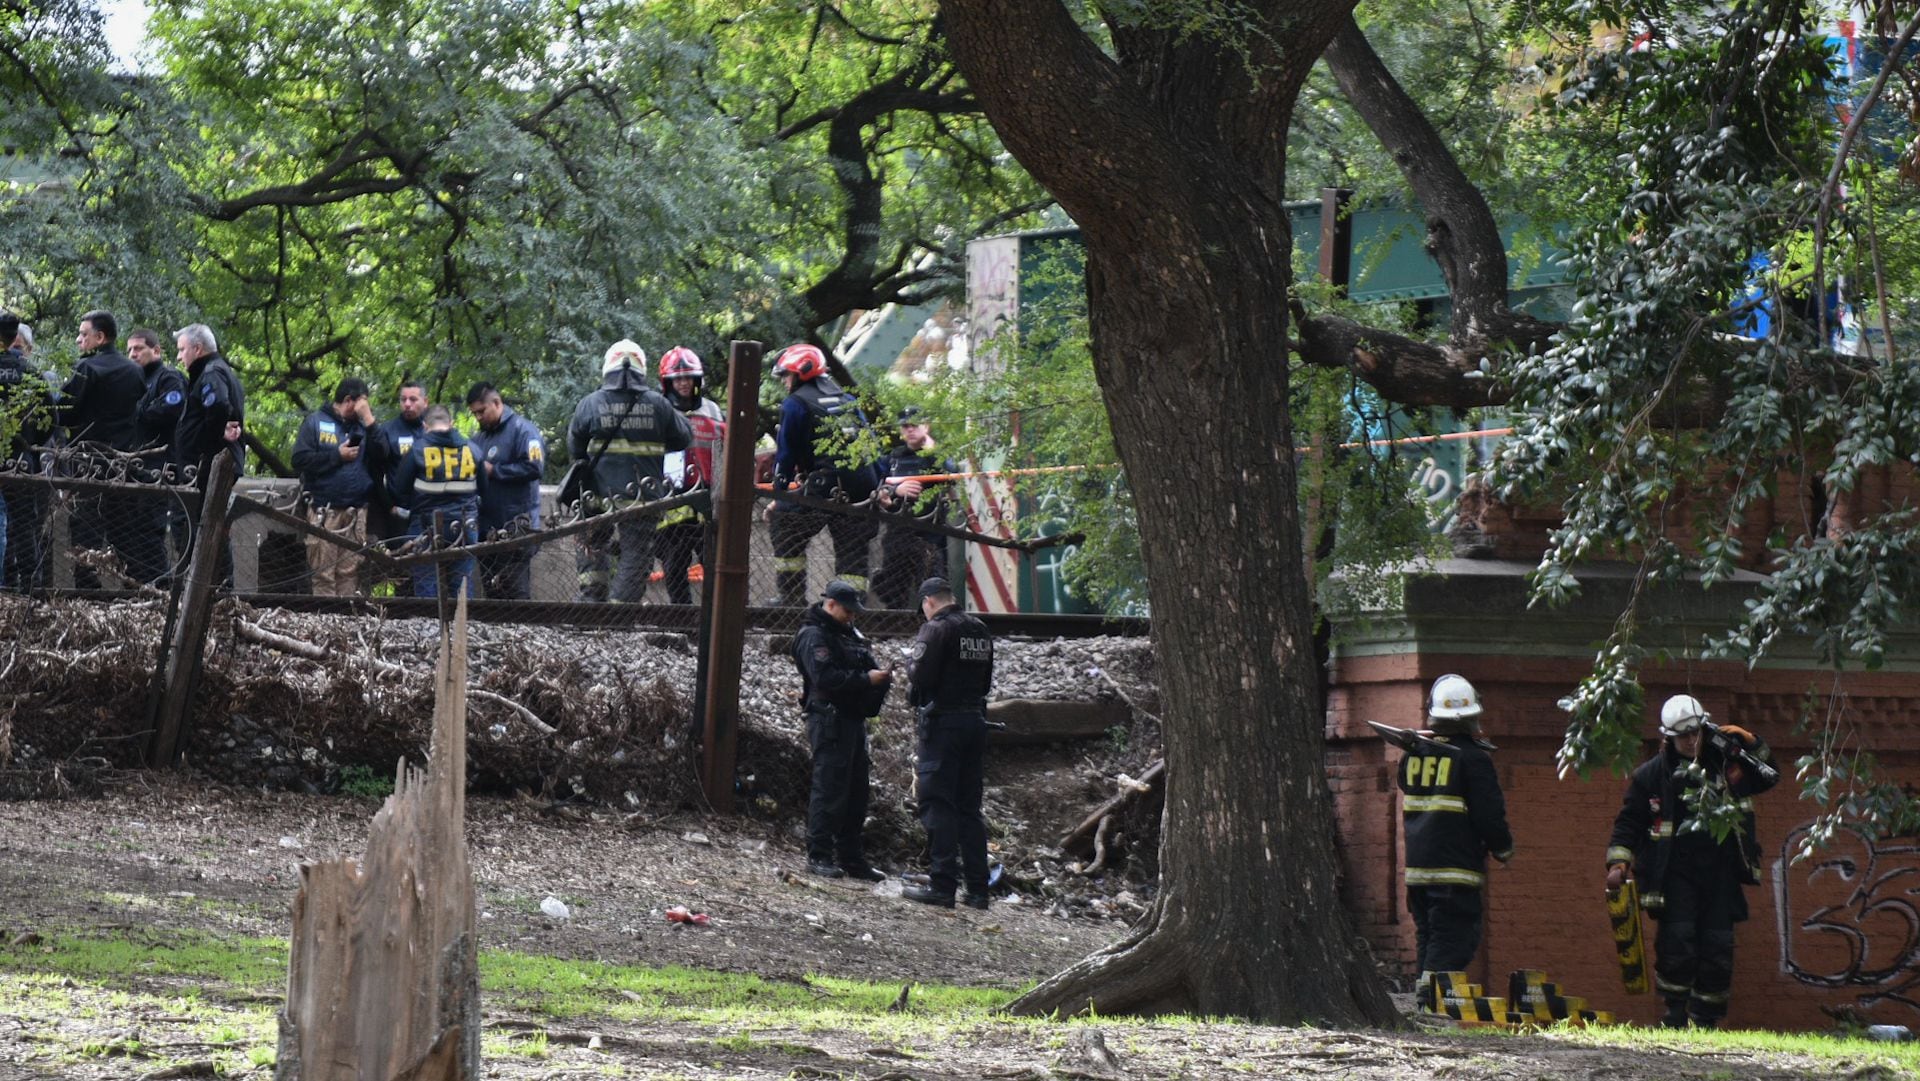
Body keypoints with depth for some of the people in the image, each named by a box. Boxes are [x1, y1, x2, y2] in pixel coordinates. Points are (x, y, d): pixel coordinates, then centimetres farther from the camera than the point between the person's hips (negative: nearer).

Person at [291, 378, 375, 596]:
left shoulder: (363, 425, 14)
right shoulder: (316, 422, 6)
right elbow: (300, 461, -4)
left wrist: (370, 421, -6)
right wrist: (337, 455, -8)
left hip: (356, 512, 3)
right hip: (324, 510, -3)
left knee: (350, 573, -1)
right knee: (323, 573, -5)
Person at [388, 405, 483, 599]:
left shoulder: (418, 450, -8)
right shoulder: (471, 449, 1)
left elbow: (398, 491, -4)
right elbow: (483, 490, 10)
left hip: (427, 527, -3)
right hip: (465, 529, 3)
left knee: (426, 587, 2)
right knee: (462, 587, 8)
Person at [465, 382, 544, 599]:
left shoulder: (522, 429, -7)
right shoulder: (479, 438, 18)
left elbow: (534, 467, -19)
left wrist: (493, 470, -13)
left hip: (516, 525, -8)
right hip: (487, 529, 8)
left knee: (516, 592, -7)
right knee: (492, 593, 10)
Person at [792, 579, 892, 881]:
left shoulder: (849, 634, 19)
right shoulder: (814, 637, -11)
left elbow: (867, 665, 24)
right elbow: (826, 677, -23)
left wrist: (881, 675, 1)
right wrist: (866, 679, -22)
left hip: (853, 719, 10)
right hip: (829, 719, -10)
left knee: (855, 793, 11)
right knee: (829, 789, -9)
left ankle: (852, 857, 17)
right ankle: (819, 856, -4)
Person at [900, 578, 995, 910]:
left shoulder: (936, 629, -11)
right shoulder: (981, 631, 11)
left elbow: (920, 678, -16)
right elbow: (986, 682, 14)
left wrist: (913, 695, 4)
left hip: (942, 722, -7)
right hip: (975, 719, 7)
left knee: (938, 805, -4)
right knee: (969, 806, 11)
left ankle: (943, 885, -7)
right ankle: (977, 888, 10)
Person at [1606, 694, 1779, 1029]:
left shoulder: (1725, 764, 13)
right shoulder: (1651, 774, 6)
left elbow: (1769, 777, 22)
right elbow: (1628, 822, 6)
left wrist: (1751, 745, 6)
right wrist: (1618, 862, -7)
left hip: (1720, 873, 3)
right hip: (1675, 873, -3)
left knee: (1718, 948, 0)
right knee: (1677, 939, -16)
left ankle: (1705, 1021, 8)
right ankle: (1675, 1015, -7)